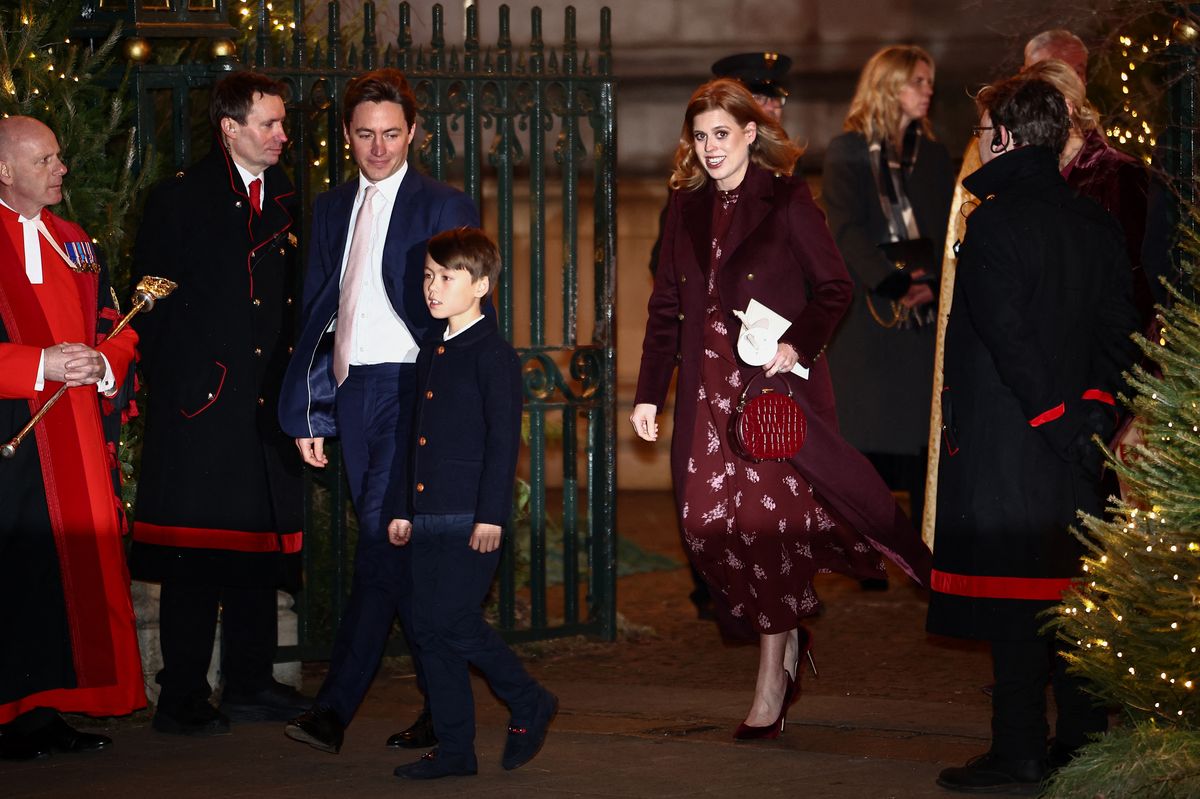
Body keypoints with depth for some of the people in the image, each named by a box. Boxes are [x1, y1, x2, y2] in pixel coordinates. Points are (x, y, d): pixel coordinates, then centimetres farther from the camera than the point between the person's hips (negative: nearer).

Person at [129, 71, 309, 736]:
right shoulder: (179, 199, -4)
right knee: (196, 554, -4)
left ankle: (250, 684, 19)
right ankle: (183, 700, 0)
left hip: (265, 402, 6)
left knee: (260, 547, 10)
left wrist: (290, 382, 9)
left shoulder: (283, 200, 14)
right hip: (199, 404, -6)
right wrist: (172, 383, -11)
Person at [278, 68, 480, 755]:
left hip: (409, 387, -6)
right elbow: (317, 313, 17)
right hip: (350, 391, 6)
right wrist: (308, 413, 11)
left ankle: (336, 708, -15)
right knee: (396, 550, 8)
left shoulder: (444, 207, 0)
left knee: (383, 541, -13)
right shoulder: (332, 209, 17)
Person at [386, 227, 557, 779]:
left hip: (471, 516, -8)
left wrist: (491, 514, -18)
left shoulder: (493, 354, -8)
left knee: (455, 624, -12)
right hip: (428, 518, 8)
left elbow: (504, 438, -12)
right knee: (429, 630, 6)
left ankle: (530, 705, 9)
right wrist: (401, 507, 19)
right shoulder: (430, 353, 17)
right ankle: (454, 748, 11)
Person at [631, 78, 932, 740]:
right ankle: (784, 643, 15)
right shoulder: (687, 207, 13)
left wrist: (798, 343, -20)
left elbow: (834, 287, -4)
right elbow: (666, 306, 16)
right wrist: (649, 392, 10)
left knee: (769, 517, -8)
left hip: (776, 384, -5)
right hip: (710, 391, 5)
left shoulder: (786, 200, -2)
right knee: (710, 519, -1)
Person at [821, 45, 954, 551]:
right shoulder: (848, 152, 2)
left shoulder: (932, 155, 16)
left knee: (926, 433, -1)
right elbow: (847, 229, -8)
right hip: (867, 312, -4)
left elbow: (948, 229, 10)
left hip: (926, 313, 4)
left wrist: (933, 284, -9)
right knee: (869, 432, -5)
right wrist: (893, 282, -21)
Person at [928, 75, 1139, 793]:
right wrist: (1094, 406, 2)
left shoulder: (994, 223, -13)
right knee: (1073, 584, 12)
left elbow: (1007, 335, -17)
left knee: (1012, 595, -4)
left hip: (1004, 438, -7)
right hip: (1074, 443, 7)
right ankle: (1083, 741, 16)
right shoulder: (1097, 225, 9)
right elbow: (1120, 328, 7)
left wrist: (1057, 417, -11)